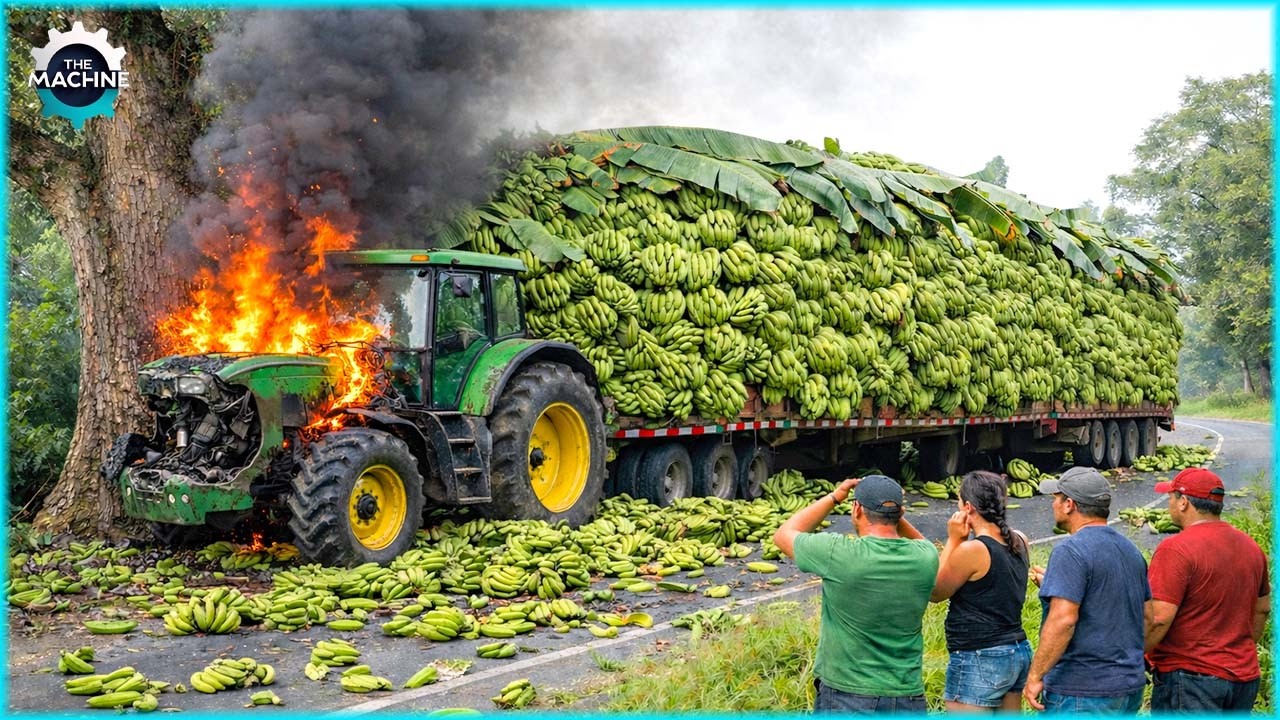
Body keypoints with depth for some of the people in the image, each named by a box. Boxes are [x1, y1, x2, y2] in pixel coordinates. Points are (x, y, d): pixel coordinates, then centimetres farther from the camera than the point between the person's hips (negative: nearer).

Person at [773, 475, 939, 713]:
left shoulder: (839, 554, -17)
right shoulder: (924, 558, -6)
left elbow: (783, 534, 3)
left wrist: (833, 497, 6)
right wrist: (892, 513, 7)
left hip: (846, 697, -3)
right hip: (908, 697, 4)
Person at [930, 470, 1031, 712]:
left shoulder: (972, 550, -20)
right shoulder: (1019, 542, 3)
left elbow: (934, 593, -6)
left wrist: (953, 540, -8)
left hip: (979, 660, -9)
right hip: (1018, 653, 9)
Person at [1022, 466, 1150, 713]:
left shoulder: (1071, 552, -17)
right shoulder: (1131, 550, 11)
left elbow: (1063, 620, -26)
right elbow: (1147, 618, 19)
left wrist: (1035, 675, -18)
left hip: (1081, 691, -9)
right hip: (1130, 688, 9)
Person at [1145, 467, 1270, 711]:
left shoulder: (1176, 549, -17)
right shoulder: (1251, 547, 10)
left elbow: (1157, 619, -21)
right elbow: (1262, 608, 22)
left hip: (1189, 676, -8)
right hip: (1244, 678, 8)